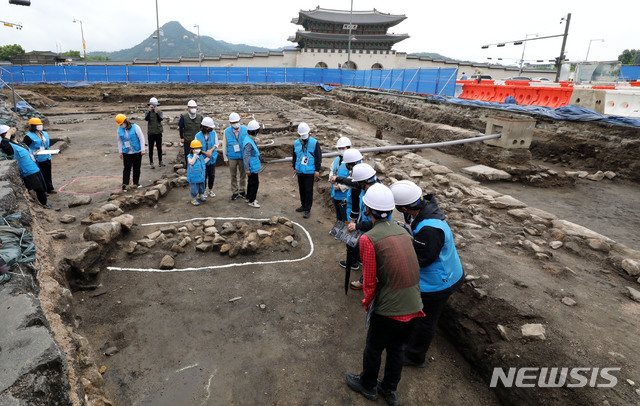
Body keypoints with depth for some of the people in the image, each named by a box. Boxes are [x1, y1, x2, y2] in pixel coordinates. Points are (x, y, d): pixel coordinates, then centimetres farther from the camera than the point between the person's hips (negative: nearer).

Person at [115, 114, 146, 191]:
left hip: (137, 152, -2)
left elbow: (141, 138, -8)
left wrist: (143, 149, -11)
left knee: (137, 168, 6)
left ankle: (136, 183, 20)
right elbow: (119, 141, 13)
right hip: (126, 152, 2)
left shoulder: (135, 127, -9)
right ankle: (124, 184, -3)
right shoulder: (120, 129, 4)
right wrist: (120, 151, 12)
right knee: (127, 168, -4)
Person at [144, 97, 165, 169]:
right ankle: (151, 163, 8)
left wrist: (156, 112, -26)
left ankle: (160, 161, 22)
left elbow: (160, 119, -14)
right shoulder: (147, 113, 0)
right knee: (151, 149, 2)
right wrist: (149, 111, -26)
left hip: (158, 132, 2)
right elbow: (146, 119, -20)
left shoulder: (159, 112, 3)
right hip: (151, 133, -1)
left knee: (159, 148, 10)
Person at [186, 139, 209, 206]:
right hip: (194, 176, -6)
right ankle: (193, 199, 13)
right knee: (194, 188, 0)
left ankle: (201, 195, 43)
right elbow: (191, 162, -28)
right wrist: (195, 155, -27)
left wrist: (208, 157, 3)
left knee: (201, 186, 22)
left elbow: (204, 162, 12)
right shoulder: (190, 156, -12)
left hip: (201, 175, 7)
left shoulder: (201, 155, 7)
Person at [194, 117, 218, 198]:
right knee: (204, 175, 5)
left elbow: (216, 144, 0)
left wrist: (211, 150, -16)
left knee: (212, 175, 8)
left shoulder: (213, 133, -3)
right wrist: (205, 153, -16)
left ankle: (211, 190, 25)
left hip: (212, 158, 2)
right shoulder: (198, 135, -8)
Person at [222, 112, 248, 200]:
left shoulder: (245, 130, -4)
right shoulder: (227, 131, -2)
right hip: (232, 157, 0)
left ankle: (242, 191, 26)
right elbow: (225, 145, 3)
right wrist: (225, 158, 3)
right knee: (233, 176, 8)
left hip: (243, 157, 0)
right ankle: (234, 192, 21)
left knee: (243, 175, 11)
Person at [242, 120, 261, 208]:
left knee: (251, 182, 20)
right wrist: (247, 169, -21)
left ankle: (249, 197, 34)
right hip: (252, 168, -10)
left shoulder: (250, 139, 7)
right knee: (254, 183, -2)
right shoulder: (249, 142, -26)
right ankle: (251, 201, 8)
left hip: (254, 166, 10)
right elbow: (246, 157, -25)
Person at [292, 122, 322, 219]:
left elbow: (318, 157, -5)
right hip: (300, 171, 5)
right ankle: (303, 205, 31)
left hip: (310, 172, -5)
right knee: (301, 189, 15)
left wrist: (317, 170, -8)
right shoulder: (296, 143, 5)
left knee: (308, 190, -1)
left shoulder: (314, 143, -8)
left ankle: (308, 210, 7)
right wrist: (294, 168, 17)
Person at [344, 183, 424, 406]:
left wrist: (367, 303, 6)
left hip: (389, 310, -6)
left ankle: (367, 385, 44)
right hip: (414, 308, 6)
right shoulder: (402, 231, 3)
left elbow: (370, 281, -14)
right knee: (395, 348, 26)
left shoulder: (368, 239, -18)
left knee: (373, 348, 20)